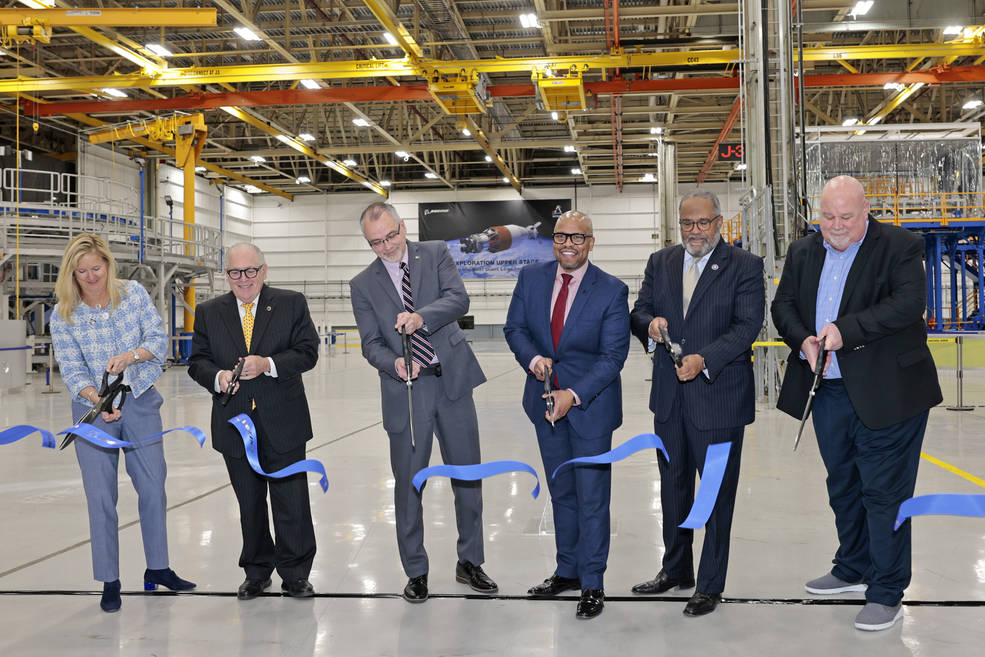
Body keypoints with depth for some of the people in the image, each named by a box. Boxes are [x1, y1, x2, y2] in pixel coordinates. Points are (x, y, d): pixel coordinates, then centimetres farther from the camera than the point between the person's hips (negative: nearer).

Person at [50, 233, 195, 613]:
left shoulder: (134, 294, -4)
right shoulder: (63, 317, -7)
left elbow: (158, 338, -7)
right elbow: (72, 370, -10)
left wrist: (131, 355, -27)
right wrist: (99, 400, -27)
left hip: (141, 403, 2)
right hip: (93, 411, -1)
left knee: (153, 487, 8)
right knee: (101, 496, 1)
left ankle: (157, 568, 25)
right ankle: (109, 582, 14)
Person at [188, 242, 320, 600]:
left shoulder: (292, 304, 2)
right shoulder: (209, 313, 8)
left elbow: (307, 352, -4)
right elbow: (197, 360, 6)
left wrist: (268, 364, -19)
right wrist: (217, 377, -16)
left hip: (282, 424, -2)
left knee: (291, 501, 3)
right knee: (249, 504, 13)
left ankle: (295, 573, 16)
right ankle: (256, 571, 28)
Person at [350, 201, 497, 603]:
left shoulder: (435, 254, 4)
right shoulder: (363, 285, 5)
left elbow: (459, 299, -11)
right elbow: (371, 344, 1)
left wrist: (421, 316, -29)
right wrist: (394, 364, -21)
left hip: (452, 381, 0)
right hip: (406, 390, 0)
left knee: (467, 475, 8)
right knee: (408, 483, 5)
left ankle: (469, 563, 25)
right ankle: (416, 572, 20)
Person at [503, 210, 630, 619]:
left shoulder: (612, 291, -13)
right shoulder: (531, 278, 0)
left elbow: (613, 355, -14)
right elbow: (514, 327, 5)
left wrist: (573, 395, -24)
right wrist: (532, 357, -17)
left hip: (590, 404, -4)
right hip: (545, 401, 4)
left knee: (592, 496, 2)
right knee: (561, 492, 17)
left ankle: (592, 584, 15)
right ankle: (568, 570, 32)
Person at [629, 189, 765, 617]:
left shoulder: (745, 267, -5)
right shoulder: (660, 263, 10)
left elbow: (748, 325, -13)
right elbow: (639, 311, 10)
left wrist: (703, 359, -26)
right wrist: (650, 323, -15)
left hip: (719, 397, -5)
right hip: (669, 397, 5)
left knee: (718, 493, 4)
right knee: (673, 487, 17)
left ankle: (711, 585, 17)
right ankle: (676, 569, 34)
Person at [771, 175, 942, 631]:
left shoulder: (901, 247, -7)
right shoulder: (803, 252, 10)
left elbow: (909, 303, -19)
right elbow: (783, 305, 8)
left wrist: (845, 330, -25)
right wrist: (803, 340, -13)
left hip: (885, 393, -6)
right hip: (828, 391, 6)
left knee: (884, 493, -1)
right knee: (842, 487, 20)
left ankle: (887, 593, 12)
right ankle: (853, 570, 38)